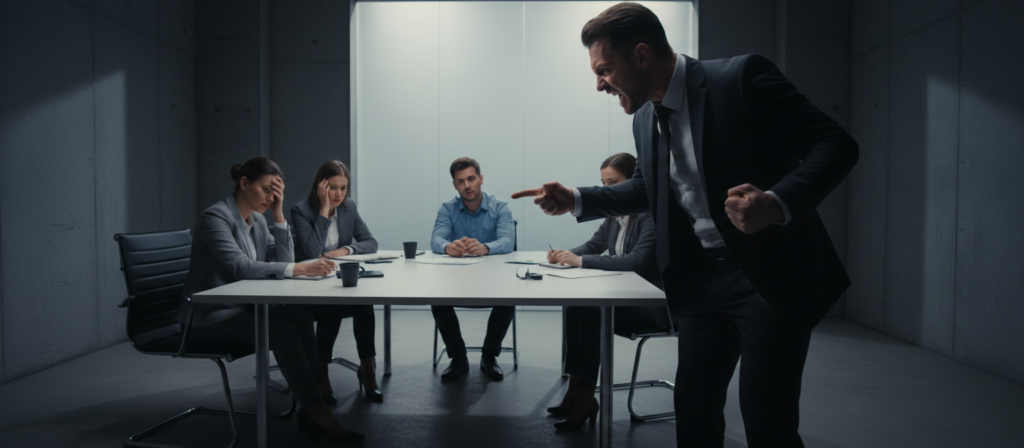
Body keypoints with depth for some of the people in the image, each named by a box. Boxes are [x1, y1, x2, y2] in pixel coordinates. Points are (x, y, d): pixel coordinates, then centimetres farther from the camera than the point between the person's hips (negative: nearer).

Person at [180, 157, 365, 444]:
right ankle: (319, 415, -19)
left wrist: (278, 213, -6)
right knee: (283, 331, -27)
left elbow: (281, 261, 1)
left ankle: (310, 411, -19)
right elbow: (240, 267, -30)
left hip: (241, 308, 7)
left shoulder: (257, 220, 8)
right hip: (208, 317, -7)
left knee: (300, 316, -20)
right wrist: (300, 269, -38)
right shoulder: (216, 217, -16)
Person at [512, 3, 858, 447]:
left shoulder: (741, 77, -14)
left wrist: (777, 203, -32)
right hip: (700, 278, 6)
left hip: (771, 273, -6)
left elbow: (836, 143, -14)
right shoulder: (645, 117, 6)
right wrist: (575, 199, 7)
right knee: (693, 403, 13)